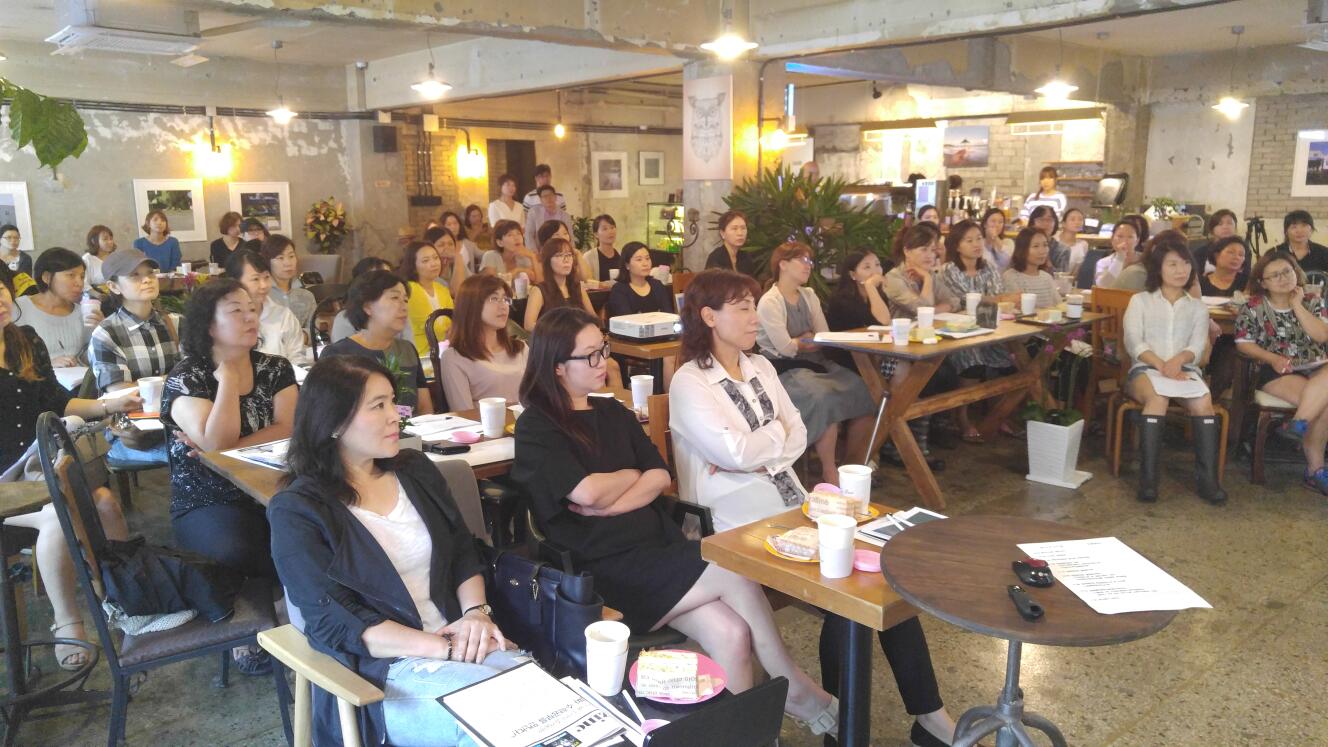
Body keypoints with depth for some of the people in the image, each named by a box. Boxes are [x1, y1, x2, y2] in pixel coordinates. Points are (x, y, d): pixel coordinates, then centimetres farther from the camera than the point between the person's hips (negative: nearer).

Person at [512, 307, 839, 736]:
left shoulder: (613, 412, 18)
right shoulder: (536, 427, -3)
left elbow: (661, 476, 9)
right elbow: (585, 491, -17)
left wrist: (613, 504, -9)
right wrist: (632, 475, 3)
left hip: (659, 547, 6)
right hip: (606, 569, -6)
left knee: (731, 634, -21)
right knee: (736, 573, -20)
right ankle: (797, 690, -1)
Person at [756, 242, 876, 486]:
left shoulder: (809, 296, 15)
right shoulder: (769, 302, -7)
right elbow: (785, 348, -13)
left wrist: (802, 341, -7)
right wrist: (811, 339, 4)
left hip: (816, 363, 7)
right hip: (785, 370, -7)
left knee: (863, 392, -15)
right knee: (826, 397, -34)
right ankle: (830, 473, -19)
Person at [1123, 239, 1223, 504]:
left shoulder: (1197, 306, 21)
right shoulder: (1140, 300, 14)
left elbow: (1197, 346, 5)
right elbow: (1133, 342, -1)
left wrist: (1179, 360, -20)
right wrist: (1161, 365, -19)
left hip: (1185, 369, 3)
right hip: (1146, 368, -2)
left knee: (1203, 401, -31)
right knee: (1158, 397, -37)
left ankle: (1208, 478, -31)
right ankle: (1147, 477, -37)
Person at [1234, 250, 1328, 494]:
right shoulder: (1254, 307, 3)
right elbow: (1243, 343, 0)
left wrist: (1297, 305, -6)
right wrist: (1273, 358, -14)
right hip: (1277, 372, -3)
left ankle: (1300, 422, -28)